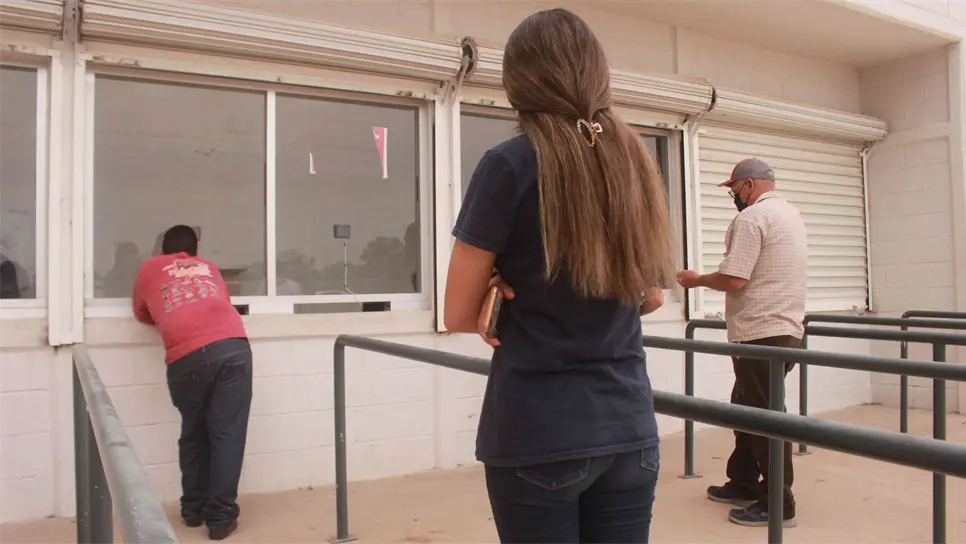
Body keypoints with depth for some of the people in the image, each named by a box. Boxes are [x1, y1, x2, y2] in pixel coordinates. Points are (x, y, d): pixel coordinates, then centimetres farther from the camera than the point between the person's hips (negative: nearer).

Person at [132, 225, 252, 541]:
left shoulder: (150, 268, 26)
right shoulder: (208, 267, 30)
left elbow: (142, 314, 38)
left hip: (187, 357, 0)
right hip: (233, 347, 1)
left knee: (193, 434, 18)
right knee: (227, 434, 4)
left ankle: (193, 509, 26)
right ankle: (221, 517, 4)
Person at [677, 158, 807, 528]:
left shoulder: (751, 217, -14)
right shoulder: (790, 213, 16)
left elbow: (734, 280, -20)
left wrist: (697, 280, -3)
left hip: (762, 334, -10)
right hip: (785, 328, 10)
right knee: (748, 408, 18)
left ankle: (778, 503, 8)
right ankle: (744, 483, 27)